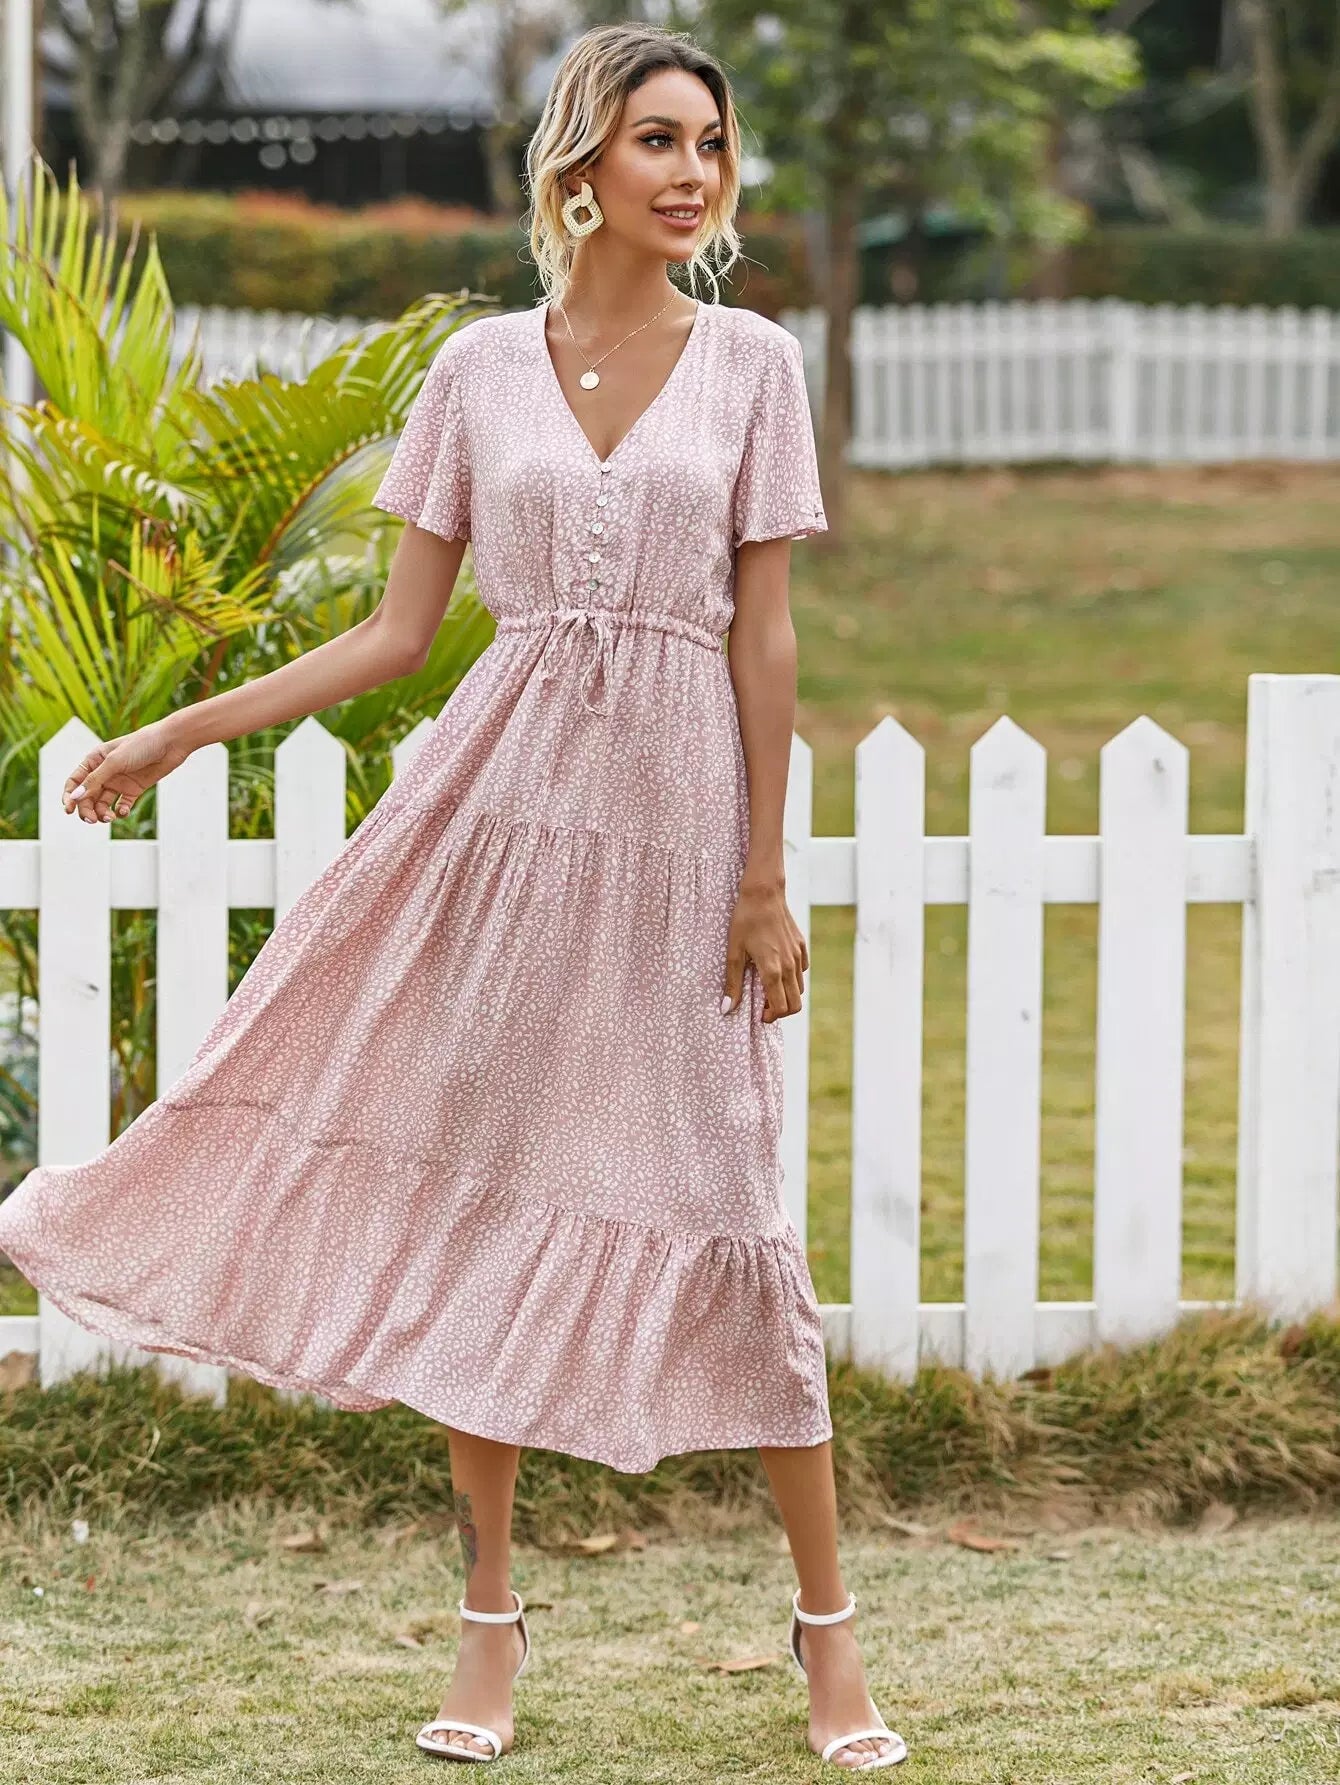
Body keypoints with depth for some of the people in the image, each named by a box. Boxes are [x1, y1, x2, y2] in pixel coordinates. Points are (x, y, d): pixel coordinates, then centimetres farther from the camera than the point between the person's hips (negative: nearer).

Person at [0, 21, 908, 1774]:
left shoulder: (751, 363, 1)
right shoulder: (481, 366, 4)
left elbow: (764, 632, 0)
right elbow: (399, 630, 7)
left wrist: (766, 874, -5)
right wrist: (176, 733, 4)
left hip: (677, 807, -1)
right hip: (507, 791, 2)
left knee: (722, 1202, -1)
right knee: (482, 1177, 2)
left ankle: (828, 1624, 11)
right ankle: (492, 1613, 14)